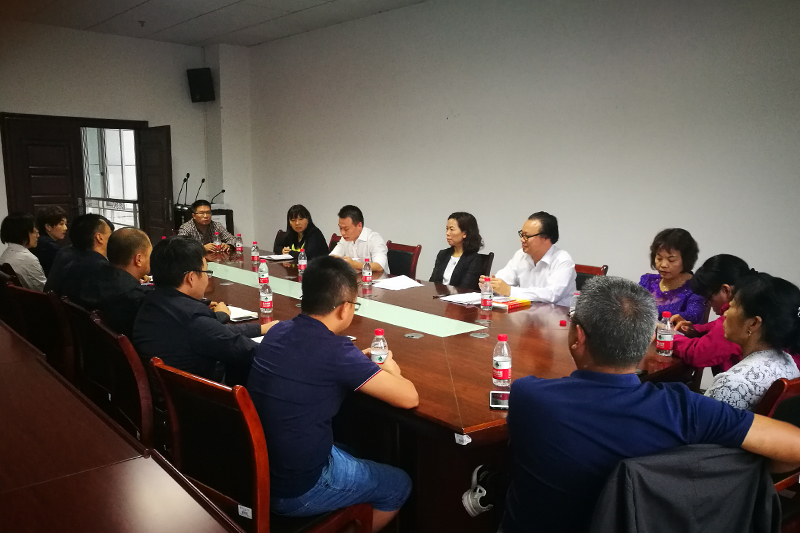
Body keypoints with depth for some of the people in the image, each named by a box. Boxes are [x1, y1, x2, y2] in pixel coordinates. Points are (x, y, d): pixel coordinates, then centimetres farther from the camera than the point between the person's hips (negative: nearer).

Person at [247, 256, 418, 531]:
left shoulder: (278, 331, -3)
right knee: (399, 485, 16)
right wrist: (390, 370, 2)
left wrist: (356, 362, 12)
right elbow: (409, 398, -18)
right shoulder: (336, 350, -25)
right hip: (295, 489, -7)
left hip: (255, 471, 7)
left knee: (348, 451, 32)